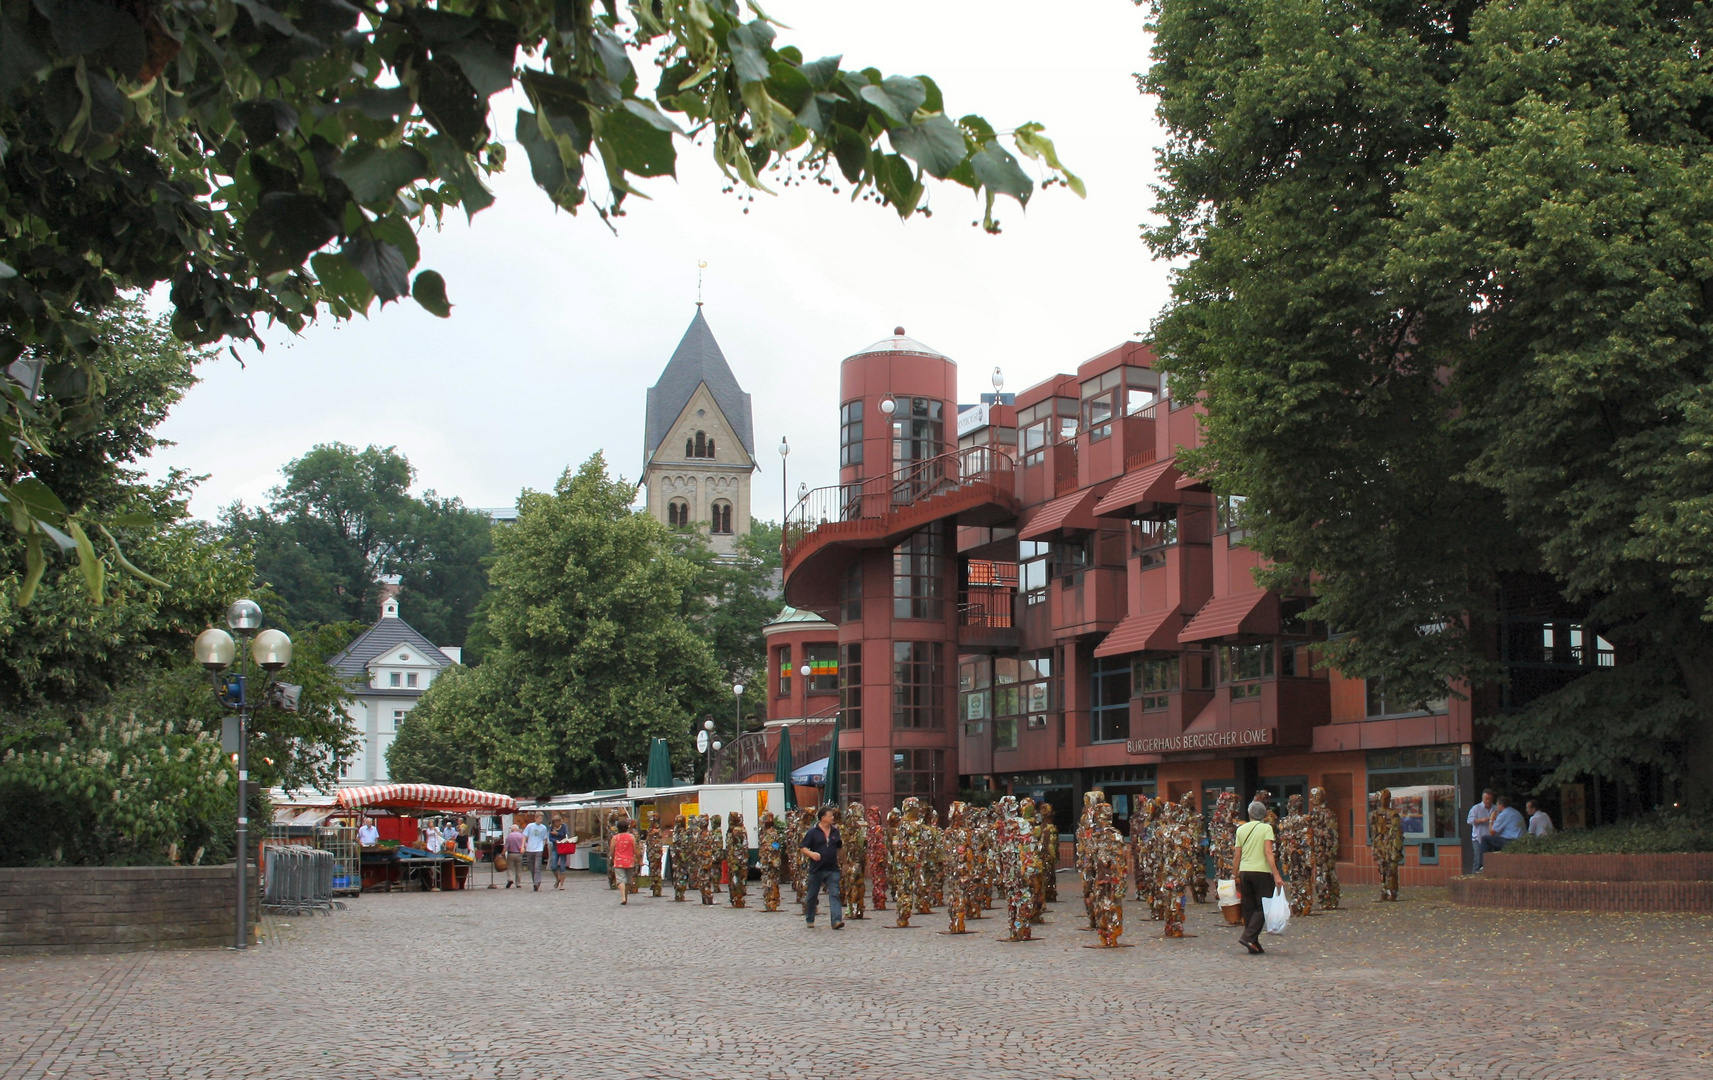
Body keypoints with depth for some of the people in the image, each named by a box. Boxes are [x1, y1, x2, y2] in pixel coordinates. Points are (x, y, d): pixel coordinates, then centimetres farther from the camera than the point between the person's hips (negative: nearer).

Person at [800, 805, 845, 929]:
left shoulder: (835, 831, 8)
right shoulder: (813, 832, -5)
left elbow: (839, 846, 24)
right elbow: (803, 848, -7)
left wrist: (844, 843, 5)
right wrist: (811, 854, -22)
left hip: (832, 869, 2)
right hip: (816, 869, -2)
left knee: (834, 894, -11)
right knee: (812, 895, 11)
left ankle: (837, 920, -20)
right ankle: (809, 919, 30)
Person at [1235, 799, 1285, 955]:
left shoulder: (1241, 829, 9)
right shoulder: (1266, 828, -3)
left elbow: (1238, 855, 10)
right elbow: (1268, 853, -13)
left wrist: (1236, 875, 19)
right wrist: (1276, 875, -16)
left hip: (1244, 872, 4)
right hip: (1261, 871, -4)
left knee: (1248, 908, 9)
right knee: (1262, 907, 3)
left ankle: (1254, 945, 10)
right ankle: (1249, 937, -14)